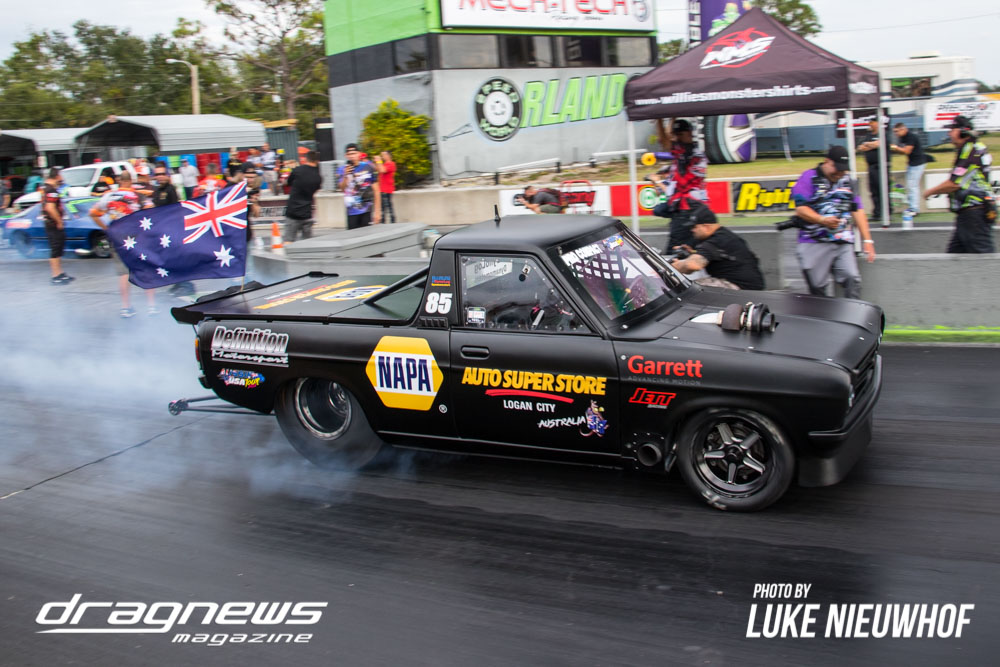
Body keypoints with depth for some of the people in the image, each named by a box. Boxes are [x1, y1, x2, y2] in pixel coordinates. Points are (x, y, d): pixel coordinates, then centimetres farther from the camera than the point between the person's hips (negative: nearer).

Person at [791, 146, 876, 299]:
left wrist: (867, 240, 9)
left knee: (853, 280, -13)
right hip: (814, 243, -4)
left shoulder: (848, 181, 17)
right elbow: (800, 209, -6)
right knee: (817, 287, -4)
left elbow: (857, 211, 16)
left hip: (844, 243, 4)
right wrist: (822, 220, -21)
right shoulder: (809, 178, 2)